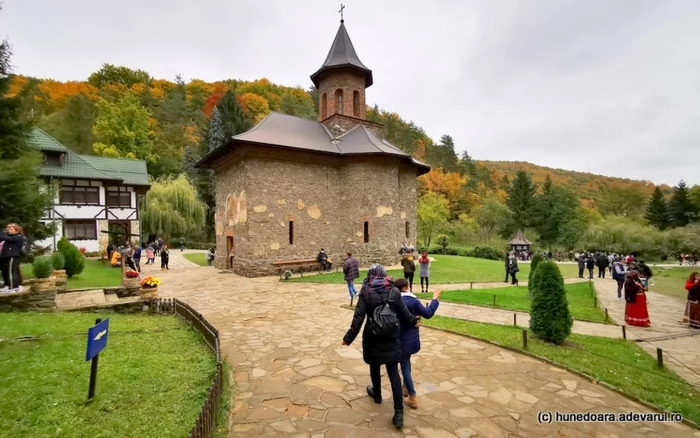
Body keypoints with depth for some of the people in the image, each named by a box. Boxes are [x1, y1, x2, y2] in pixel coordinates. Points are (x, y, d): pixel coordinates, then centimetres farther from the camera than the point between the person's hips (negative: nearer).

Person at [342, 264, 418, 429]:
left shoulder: (366, 293, -11)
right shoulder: (394, 291, -7)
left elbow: (358, 318, -14)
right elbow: (404, 313, -2)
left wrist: (349, 338, -6)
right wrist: (414, 321, 18)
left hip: (373, 337, -1)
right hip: (392, 337, 1)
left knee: (374, 366, 23)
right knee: (393, 372, 7)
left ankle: (377, 394, 46)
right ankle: (399, 412, 3)